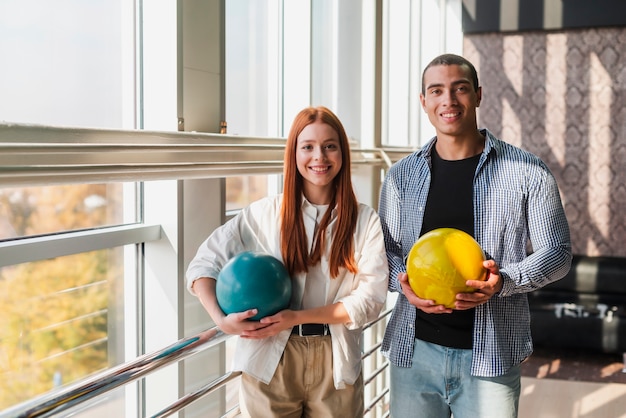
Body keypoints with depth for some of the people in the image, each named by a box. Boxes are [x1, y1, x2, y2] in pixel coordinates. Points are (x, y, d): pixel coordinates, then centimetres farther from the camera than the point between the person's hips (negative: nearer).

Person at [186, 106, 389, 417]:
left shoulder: (365, 221, -1)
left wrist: (297, 317, -17)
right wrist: (221, 319, -19)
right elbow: (203, 265, -2)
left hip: (336, 364, 1)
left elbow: (370, 298, -8)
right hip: (270, 362, 0)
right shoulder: (263, 214, -2)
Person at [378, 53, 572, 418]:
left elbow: (557, 251, 0)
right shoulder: (402, 175, 6)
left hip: (490, 358, -2)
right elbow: (386, 249, 11)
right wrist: (404, 283, -12)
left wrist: (503, 281, -18)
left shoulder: (528, 172, -2)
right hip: (414, 350, 3)